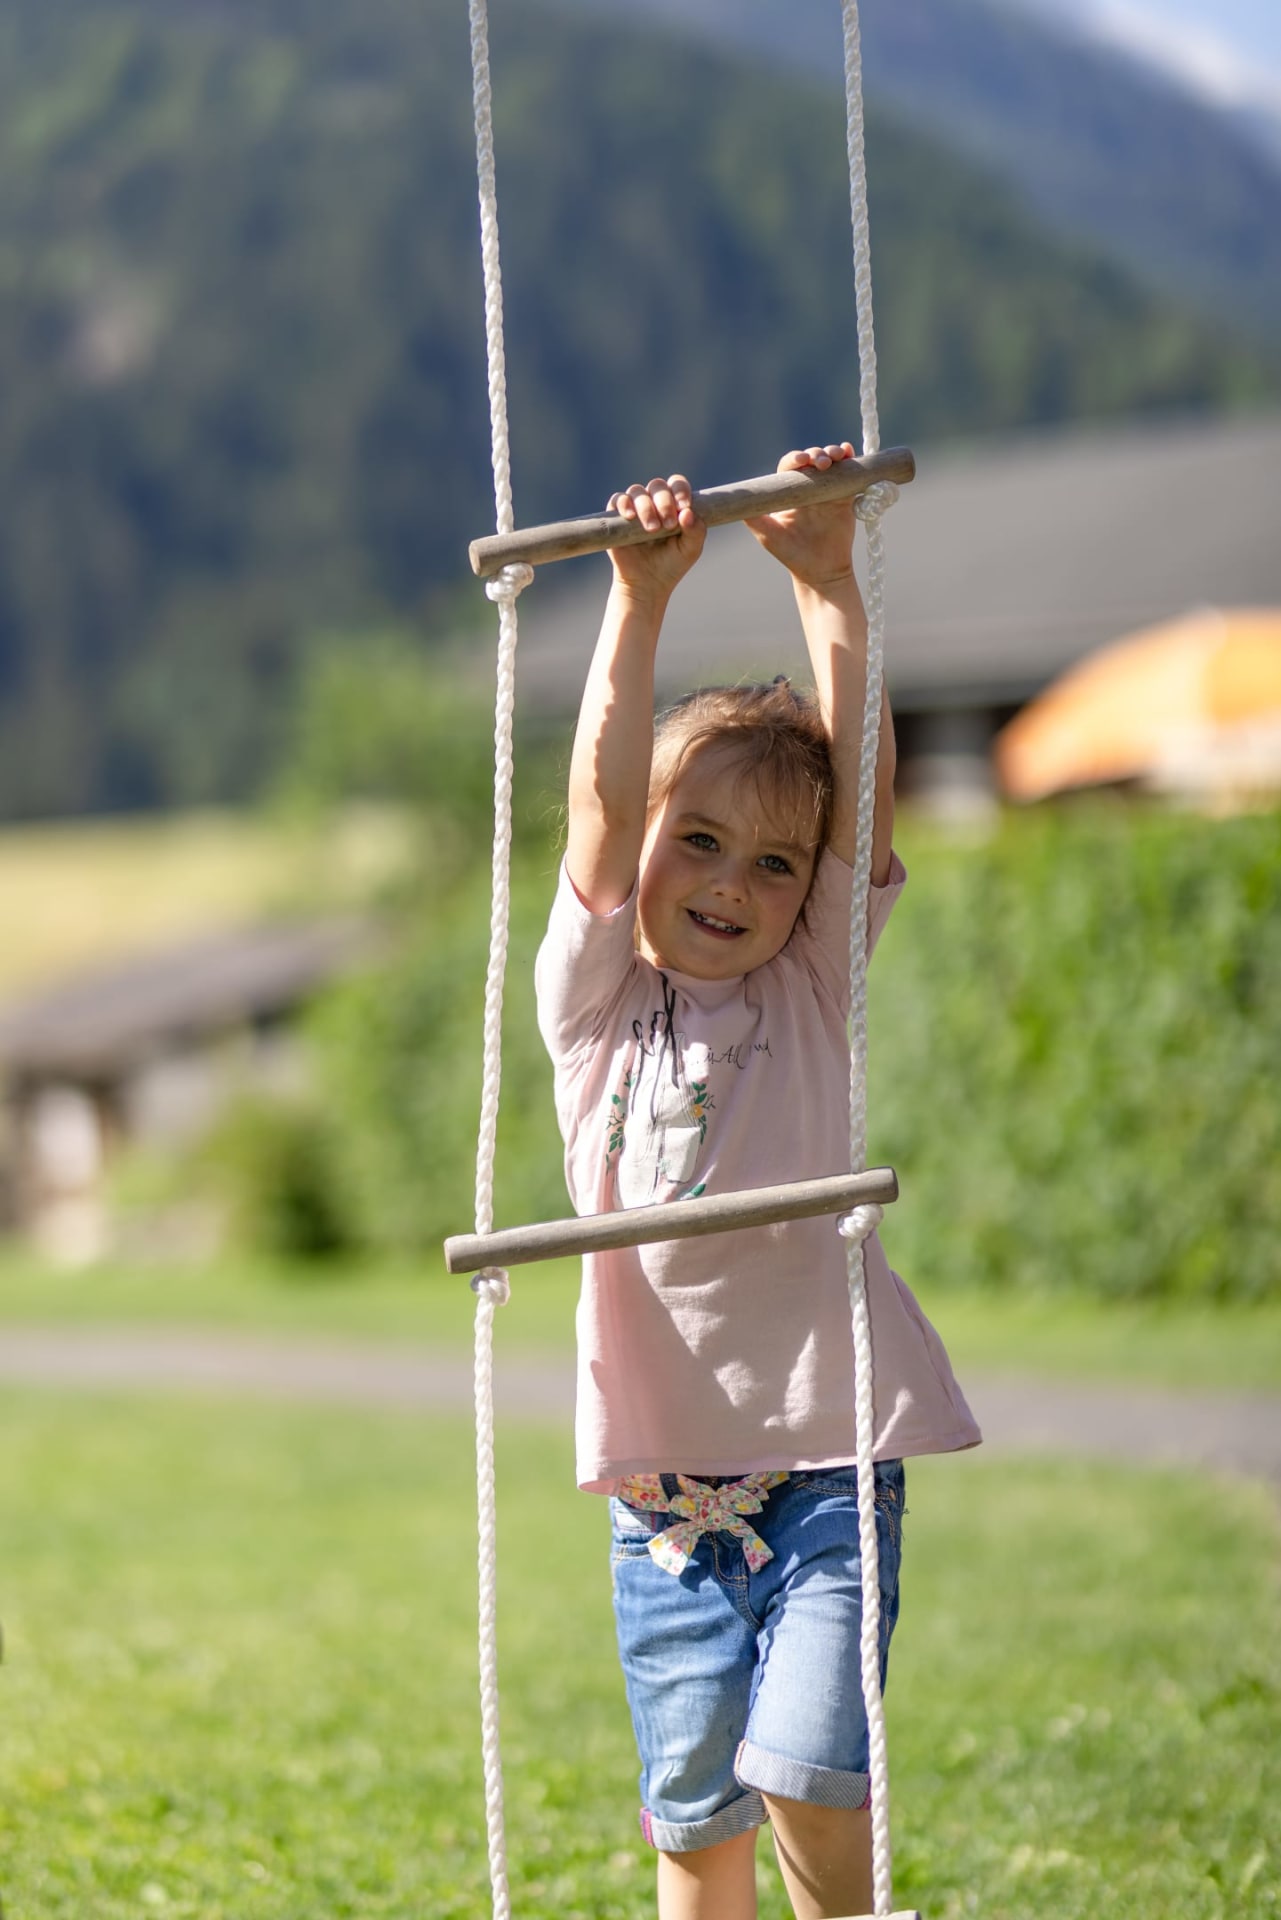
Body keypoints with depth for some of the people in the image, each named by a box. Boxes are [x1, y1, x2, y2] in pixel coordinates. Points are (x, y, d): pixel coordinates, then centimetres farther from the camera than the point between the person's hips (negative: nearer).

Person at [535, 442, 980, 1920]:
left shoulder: (809, 994, 3)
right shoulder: (593, 1005, 3)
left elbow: (864, 781, -8)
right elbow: (599, 804, -10)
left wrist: (825, 582, -15)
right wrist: (640, 600, -18)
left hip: (826, 1457, -1)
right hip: (664, 1486, 1)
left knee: (807, 1773, -17)